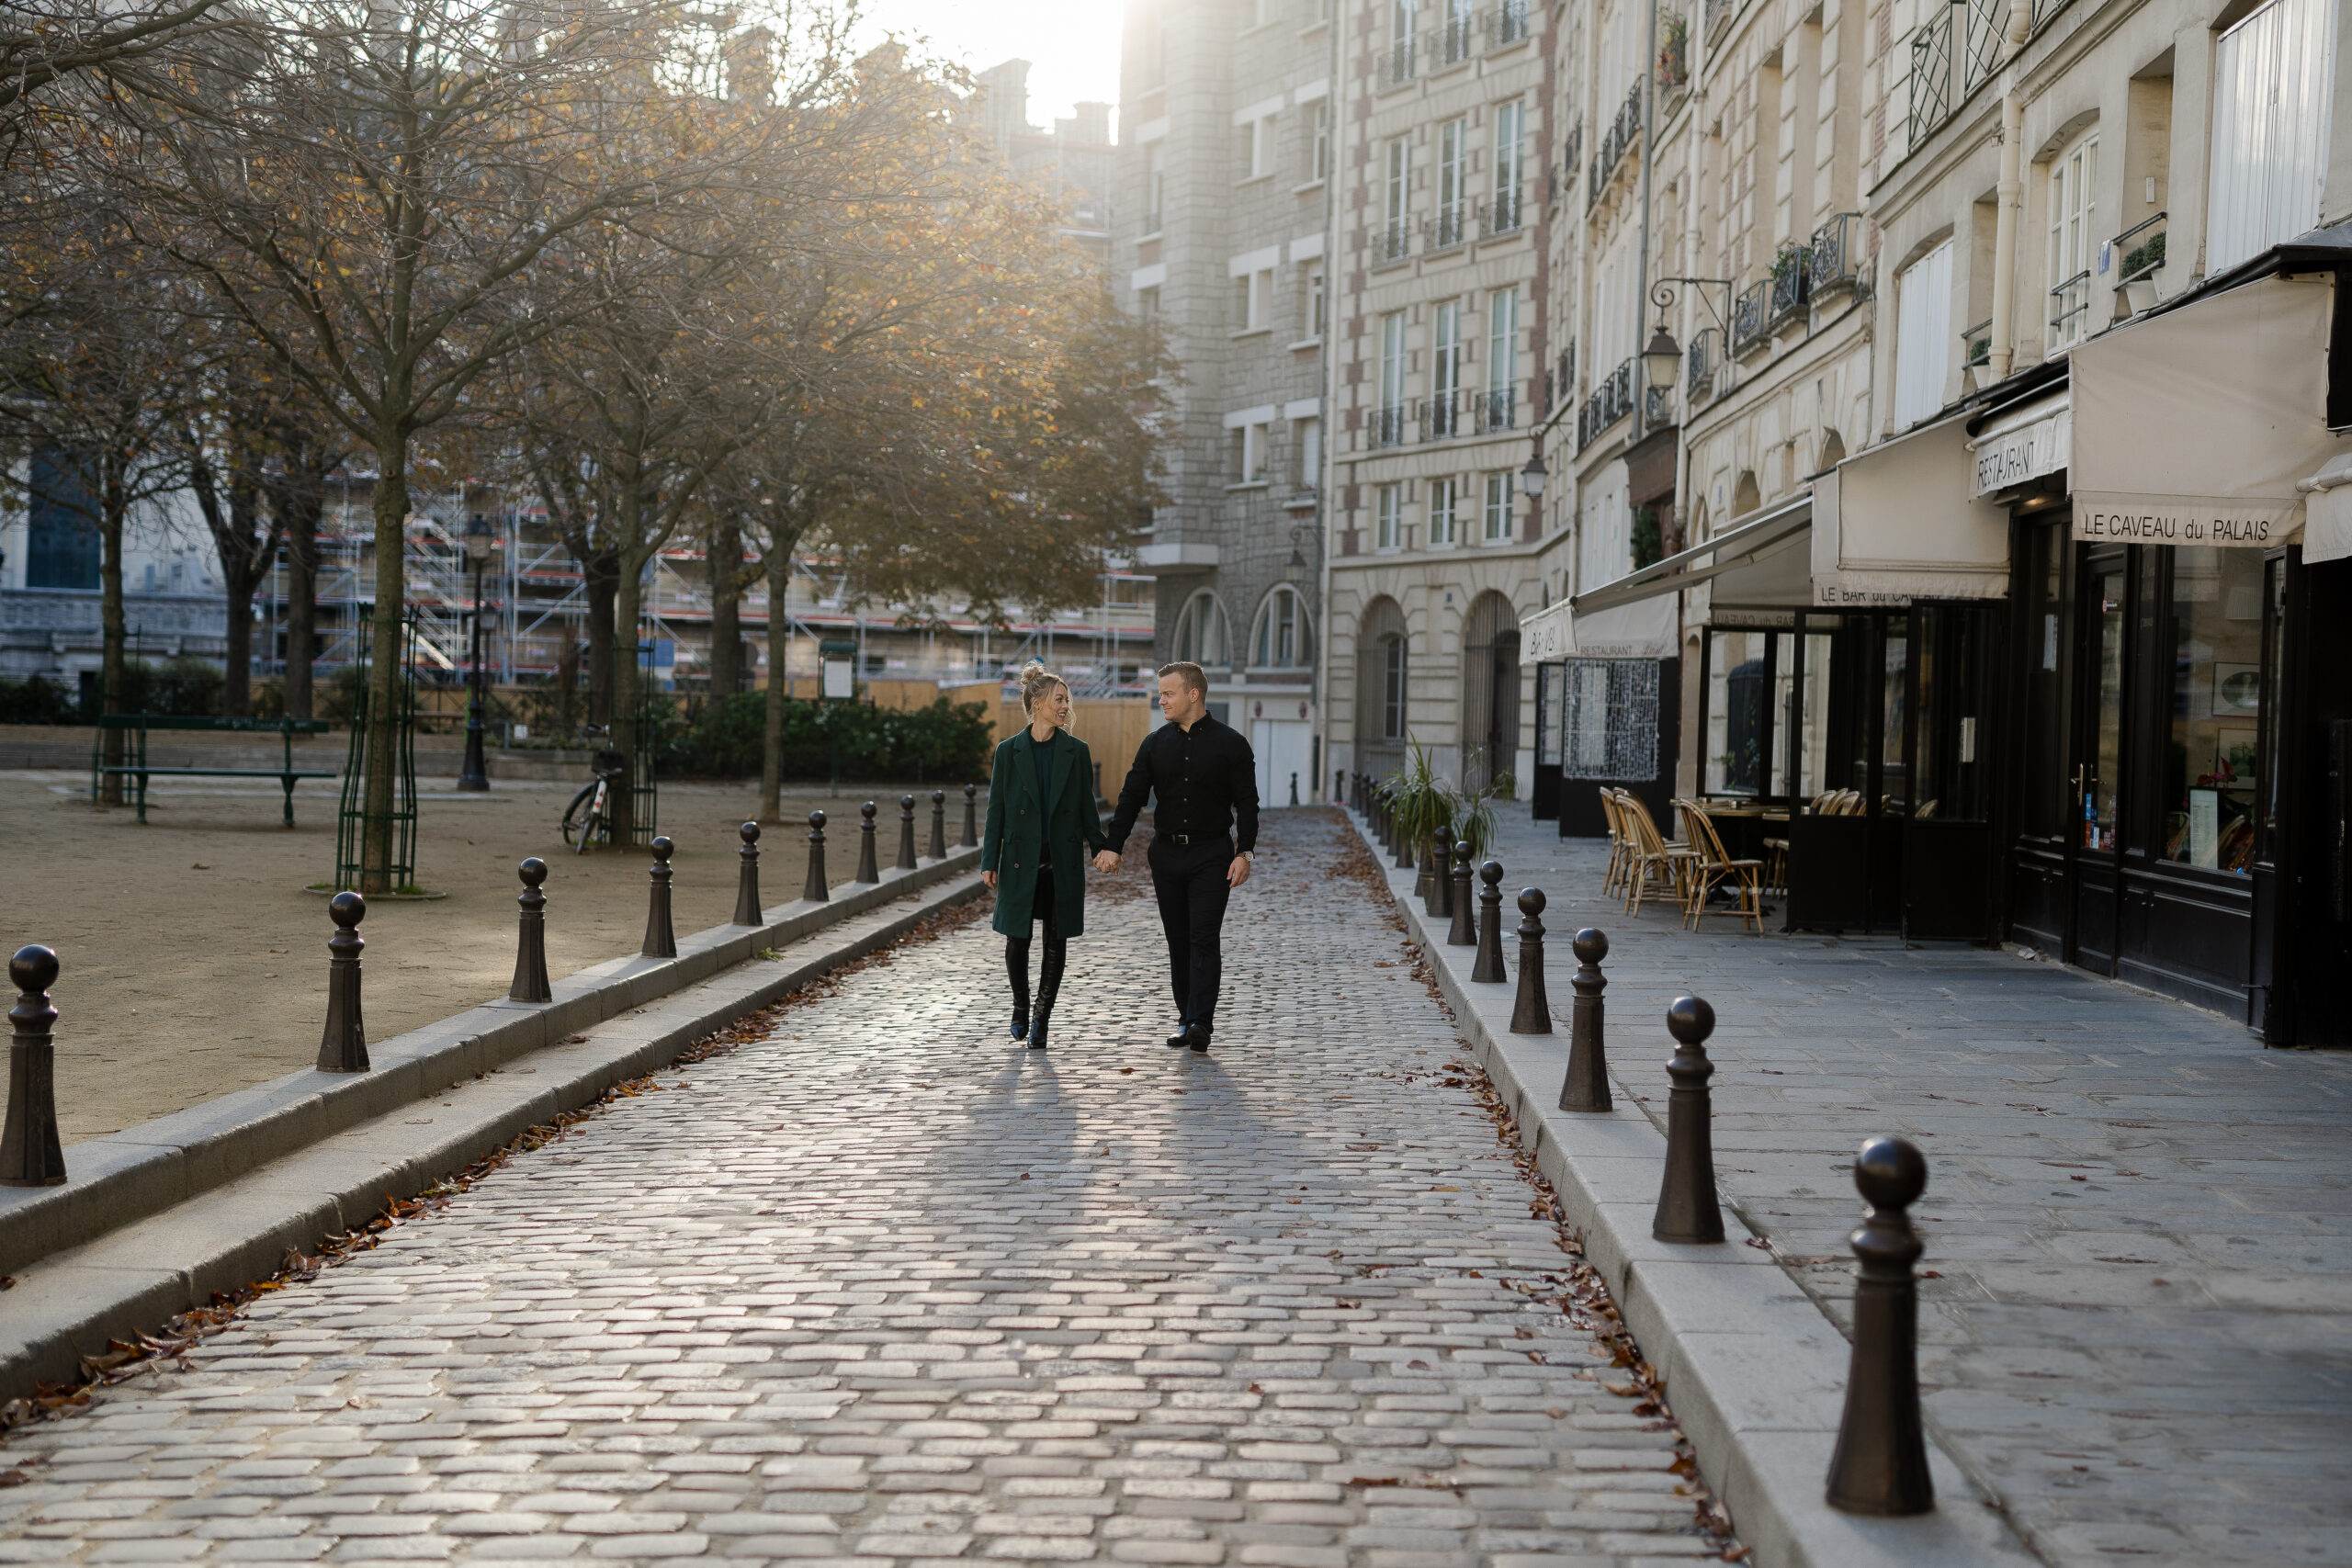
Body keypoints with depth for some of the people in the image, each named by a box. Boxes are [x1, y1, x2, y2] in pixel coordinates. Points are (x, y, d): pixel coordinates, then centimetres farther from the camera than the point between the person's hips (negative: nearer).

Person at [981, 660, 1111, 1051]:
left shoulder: (1076, 751, 2)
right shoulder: (1009, 751, 0)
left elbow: (1086, 806, 9)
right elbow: (997, 810, 2)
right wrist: (989, 862, -2)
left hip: (1063, 862, 1)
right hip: (1020, 861, -1)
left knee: (1056, 943, 2)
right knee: (1017, 941, 3)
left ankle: (1041, 1017, 12)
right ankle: (1021, 1007, 27)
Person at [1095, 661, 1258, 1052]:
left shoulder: (1230, 744, -2)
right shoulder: (1155, 744, 8)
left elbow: (1247, 803, -2)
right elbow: (1132, 796, 6)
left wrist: (1244, 852, -12)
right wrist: (1113, 846, -4)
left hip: (1211, 854, -4)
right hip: (1167, 854, 4)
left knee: (1204, 937, -10)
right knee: (1178, 940, 6)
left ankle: (1201, 1022, -14)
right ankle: (1186, 1020, 13)